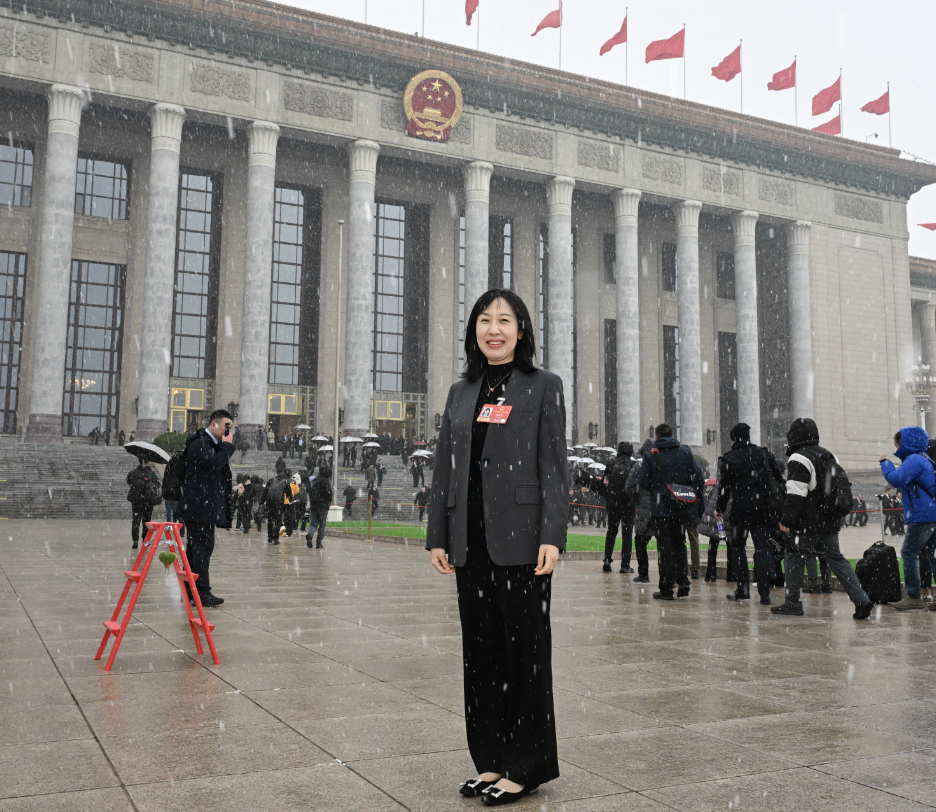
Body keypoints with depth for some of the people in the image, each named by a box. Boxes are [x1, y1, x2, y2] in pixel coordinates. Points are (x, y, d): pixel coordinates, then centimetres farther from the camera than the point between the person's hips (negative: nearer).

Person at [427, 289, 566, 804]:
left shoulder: (543, 387, 1)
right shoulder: (460, 393, 14)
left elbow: (553, 466, -5)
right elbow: (444, 467, 13)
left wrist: (551, 536, -14)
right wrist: (437, 535, 7)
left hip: (520, 539, -5)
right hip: (471, 542, 5)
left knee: (525, 646, 3)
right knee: (480, 647, 10)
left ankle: (525, 766, 15)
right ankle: (490, 760, 23)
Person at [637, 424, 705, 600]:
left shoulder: (651, 456, -5)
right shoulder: (685, 452, 3)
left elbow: (643, 483, -8)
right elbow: (698, 478, 0)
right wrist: (698, 501, 8)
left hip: (661, 508, -3)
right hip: (682, 508, 3)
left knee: (665, 547, 3)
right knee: (679, 543, 18)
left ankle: (667, 588, 4)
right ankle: (682, 580, 8)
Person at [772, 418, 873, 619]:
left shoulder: (799, 459, -13)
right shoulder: (829, 457, 15)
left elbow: (795, 495, -19)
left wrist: (786, 520, -15)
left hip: (806, 523, -8)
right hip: (830, 522, 8)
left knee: (793, 558, 5)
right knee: (836, 559, 10)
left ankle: (792, 603, 9)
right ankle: (861, 600, 1)